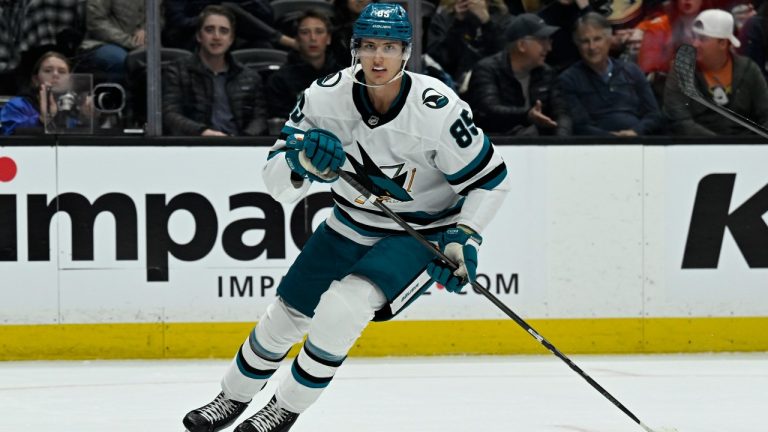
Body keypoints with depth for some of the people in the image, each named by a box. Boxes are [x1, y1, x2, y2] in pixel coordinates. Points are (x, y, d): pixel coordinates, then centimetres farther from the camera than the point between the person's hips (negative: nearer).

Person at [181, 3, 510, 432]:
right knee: (288, 314, 10)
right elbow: (276, 181, -15)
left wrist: (464, 238, -24)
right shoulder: (327, 96, -18)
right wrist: (303, 160, -36)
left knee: (345, 305, -25)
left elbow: (491, 179, -15)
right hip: (352, 225, 5)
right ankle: (233, 398, 37)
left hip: (423, 232, -5)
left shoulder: (437, 108, -28)